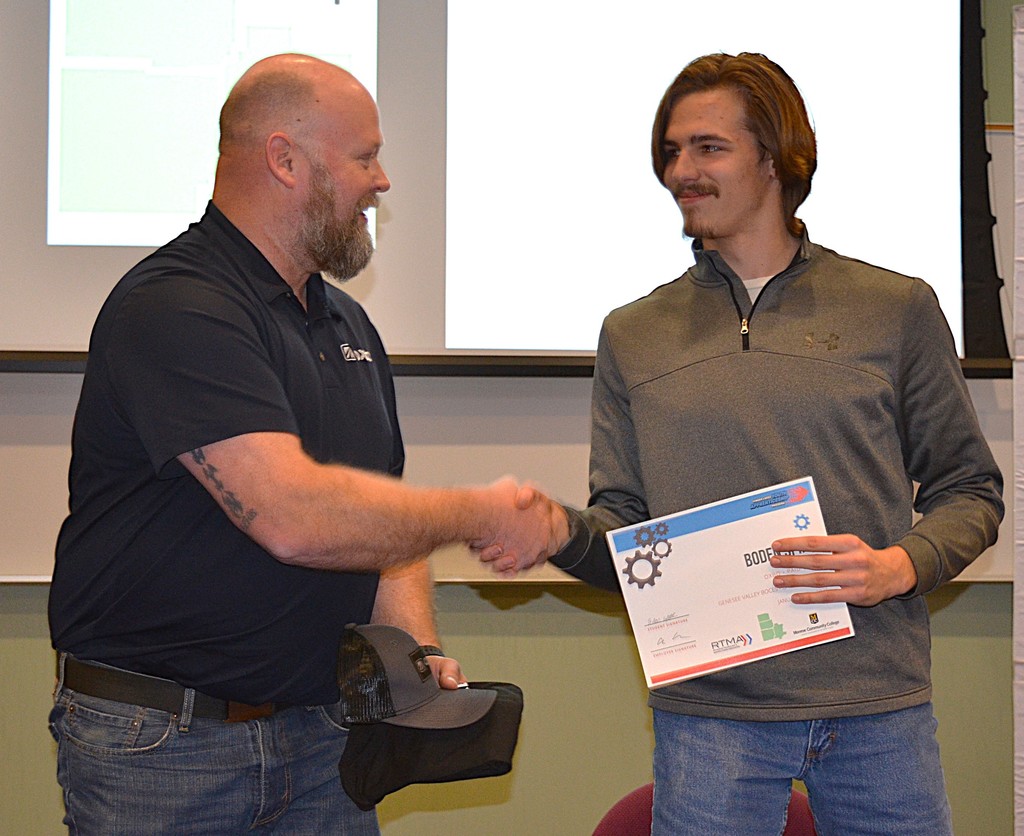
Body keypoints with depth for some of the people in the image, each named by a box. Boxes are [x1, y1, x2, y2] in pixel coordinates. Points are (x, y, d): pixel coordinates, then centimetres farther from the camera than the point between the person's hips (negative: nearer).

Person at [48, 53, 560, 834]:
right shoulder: (174, 309, -17)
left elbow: (384, 520, 17)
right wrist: (481, 515, -15)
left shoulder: (348, 323, 14)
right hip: (160, 739, -7)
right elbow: (295, 518, -27)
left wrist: (419, 650, -2)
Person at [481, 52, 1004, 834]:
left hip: (880, 709, 0)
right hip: (710, 715, 1)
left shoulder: (897, 309, 5)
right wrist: (563, 533, -13)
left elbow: (970, 489, 8)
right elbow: (624, 527, 8)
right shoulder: (632, 336, 10)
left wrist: (901, 565, -11)